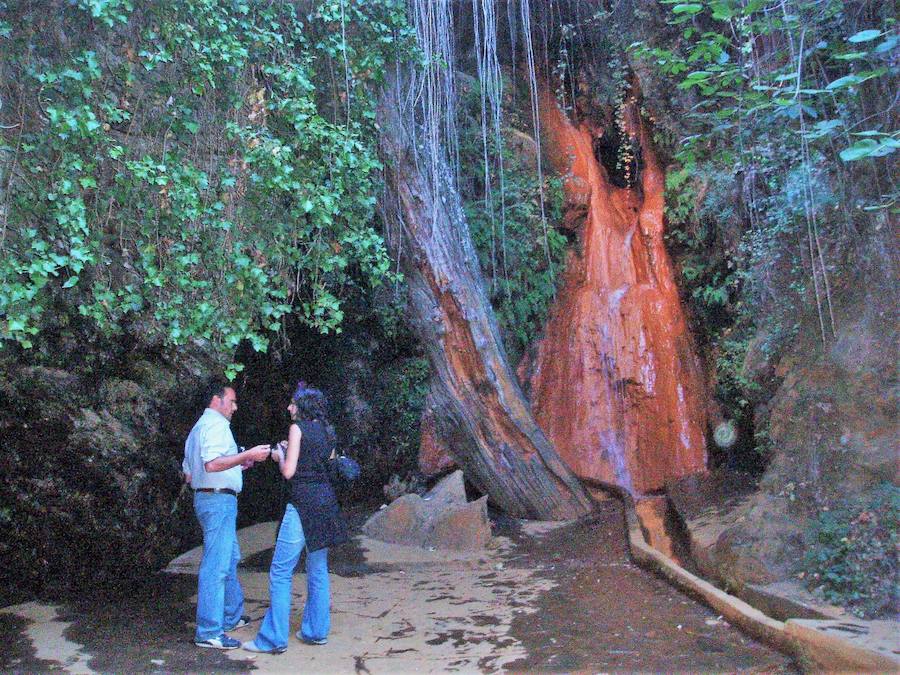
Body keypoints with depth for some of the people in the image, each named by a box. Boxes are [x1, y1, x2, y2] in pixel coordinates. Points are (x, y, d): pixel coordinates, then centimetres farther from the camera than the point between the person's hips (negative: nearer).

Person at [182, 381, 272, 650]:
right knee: (216, 565, -9)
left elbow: (189, 475, 22)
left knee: (229, 558, 20)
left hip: (205, 497, 11)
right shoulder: (216, 425, -12)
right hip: (219, 499, -11)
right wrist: (247, 455, -28)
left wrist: (237, 465, 23)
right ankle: (209, 632, -6)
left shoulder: (198, 428, 20)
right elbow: (212, 464, -27)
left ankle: (231, 616, 31)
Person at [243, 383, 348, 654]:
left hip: (303, 503, -8)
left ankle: (274, 639, 2)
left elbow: (288, 472, -12)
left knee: (281, 571, -1)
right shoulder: (327, 431, 12)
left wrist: (280, 456, 8)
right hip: (326, 500, 8)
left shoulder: (298, 428, -8)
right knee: (318, 569, 15)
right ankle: (316, 631, 21)